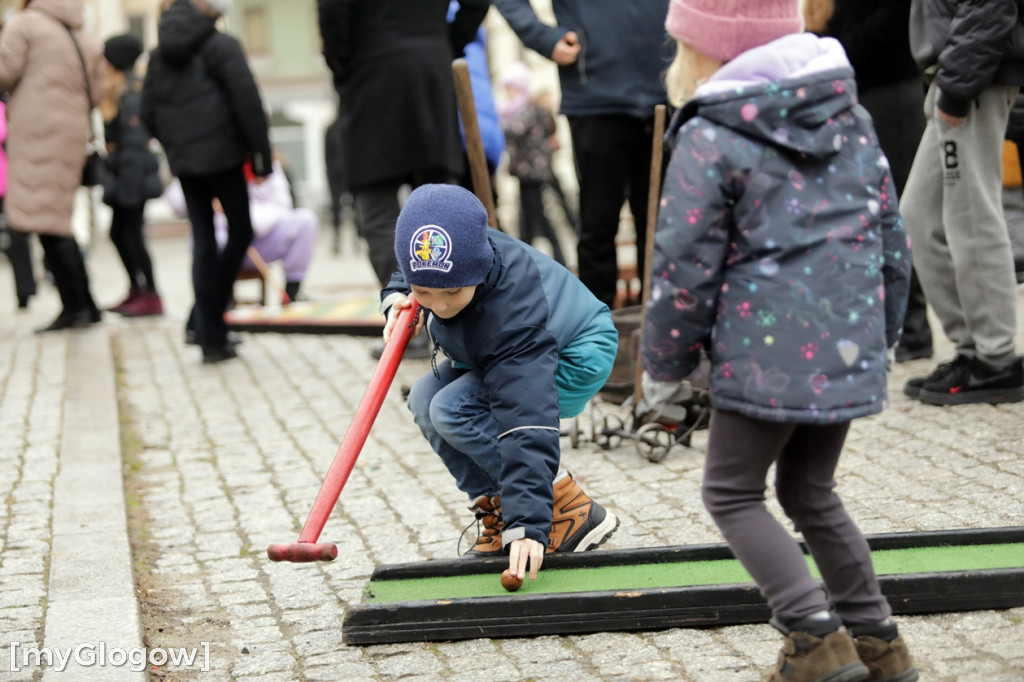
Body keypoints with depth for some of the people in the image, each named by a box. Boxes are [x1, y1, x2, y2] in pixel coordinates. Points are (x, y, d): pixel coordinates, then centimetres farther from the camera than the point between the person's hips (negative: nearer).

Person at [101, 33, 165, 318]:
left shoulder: (128, 92, -14)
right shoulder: (119, 89, 15)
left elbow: (134, 139, -21)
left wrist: (129, 182, -23)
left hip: (132, 172, -10)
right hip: (123, 174, 10)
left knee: (132, 233, -7)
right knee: (119, 233, 14)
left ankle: (151, 297, -4)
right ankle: (136, 291, 20)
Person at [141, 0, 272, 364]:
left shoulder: (159, 55, 11)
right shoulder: (221, 46, -6)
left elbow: (148, 114, 13)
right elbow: (248, 104, -10)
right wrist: (261, 155, -5)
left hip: (183, 162, 5)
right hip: (222, 154, -5)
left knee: (203, 241, 8)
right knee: (239, 230, 8)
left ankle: (211, 337, 4)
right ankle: (210, 325, 0)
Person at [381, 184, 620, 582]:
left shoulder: (508, 316, -42)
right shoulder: (450, 257, -22)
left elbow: (527, 422, -48)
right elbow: (404, 280, 6)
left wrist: (529, 525, -53)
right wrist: (399, 301, -18)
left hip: (577, 358, -8)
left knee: (453, 410, -27)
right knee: (425, 400, -13)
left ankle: (570, 512, -18)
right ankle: (498, 509, -3)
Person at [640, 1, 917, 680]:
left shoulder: (710, 140, -10)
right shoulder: (853, 119, 12)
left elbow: (686, 264, -9)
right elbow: (891, 235, 16)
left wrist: (664, 365, 4)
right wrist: (881, 333, 27)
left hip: (767, 353, -7)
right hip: (847, 349, 7)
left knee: (732, 491, 8)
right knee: (811, 490, 21)